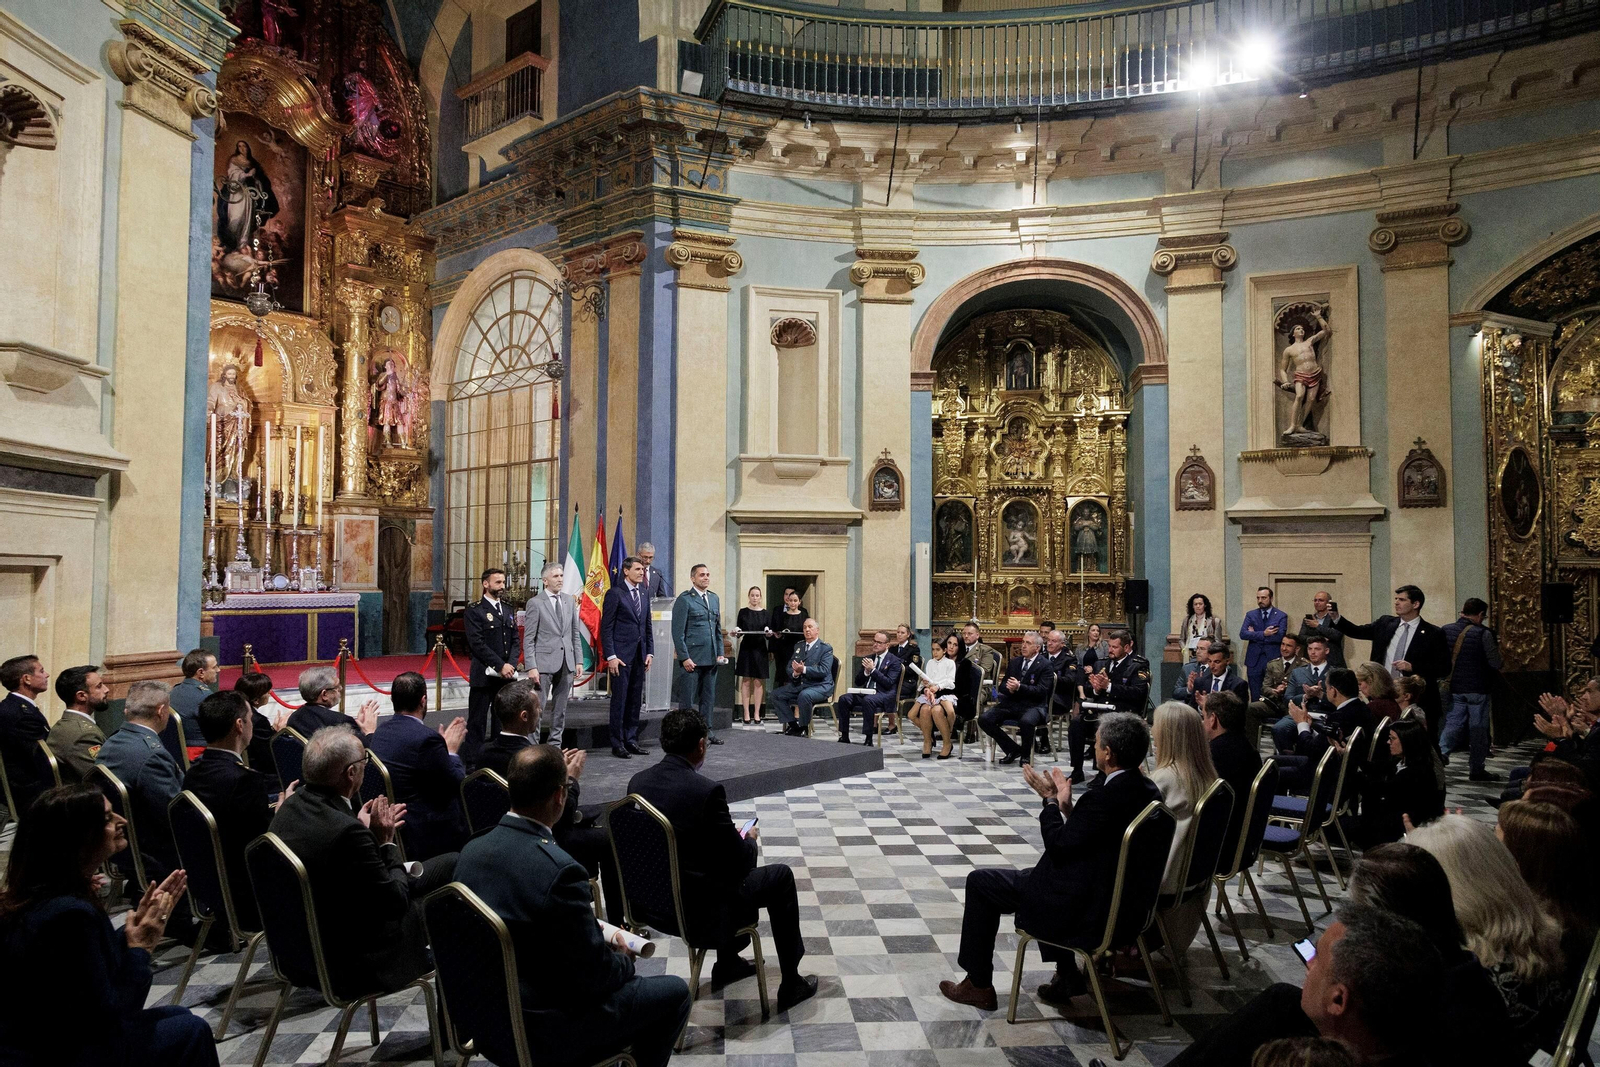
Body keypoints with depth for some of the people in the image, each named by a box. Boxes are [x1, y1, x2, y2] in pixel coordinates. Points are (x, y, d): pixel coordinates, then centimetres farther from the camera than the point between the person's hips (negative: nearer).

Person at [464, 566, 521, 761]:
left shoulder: (508, 611, 15)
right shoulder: (474, 611, -5)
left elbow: (515, 641, 13)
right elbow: (477, 644, -13)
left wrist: (511, 665, -5)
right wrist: (500, 666, -16)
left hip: (506, 675, 6)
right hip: (483, 676, -6)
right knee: (477, 722, 0)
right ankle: (472, 763, 5)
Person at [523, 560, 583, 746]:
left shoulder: (570, 600, 10)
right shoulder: (535, 603, -5)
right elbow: (528, 639, -6)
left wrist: (579, 661, 7)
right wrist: (531, 667, -13)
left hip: (566, 663, 5)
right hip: (544, 663, -5)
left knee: (560, 709, 11)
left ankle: (556, 746, 19)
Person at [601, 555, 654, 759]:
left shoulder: (644, 593, 13)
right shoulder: (615, 593, -7)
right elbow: (606, 627, -9)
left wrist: (650, 651, 9)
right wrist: (610, 656, -14)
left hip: (639, 655, 6)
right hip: (621, 655, -6)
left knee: (636, 700, 10)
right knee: (619, 700, -1)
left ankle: (632, 740, 18)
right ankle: (617, 744, 6)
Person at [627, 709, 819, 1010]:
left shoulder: (638, 781, -4)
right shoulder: (707, 791, -24)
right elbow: (738, 862, -17)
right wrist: (750, 840, 5)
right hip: (699, 909, -7)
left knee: (742, 873, 31)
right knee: (781, 876, 15)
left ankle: (727, 963, 41)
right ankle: (791, 983, 25)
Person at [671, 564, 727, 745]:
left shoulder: (714, 598, 14)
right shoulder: (684, 599, -6)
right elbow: (678, 631, -9)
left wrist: (720, 653, 10)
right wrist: (684, 657, -14)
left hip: (711, 659, 7)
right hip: (692, 658, -6)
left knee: (709, 697, 11)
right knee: (687, 698, 1)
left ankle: (707, 731, 20)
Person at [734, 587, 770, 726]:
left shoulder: (766, 613, 7)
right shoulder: (743, 612, 5)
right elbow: (739, 632, 3)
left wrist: (769, 633, -18)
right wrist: (737, 632, -19)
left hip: (760, 649, 1)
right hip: (746, 648, -1)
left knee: (758, 682, 2)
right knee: (746, 682, -2)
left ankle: (756, 714, 7)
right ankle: (746, 714, 2)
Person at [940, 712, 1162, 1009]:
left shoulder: (1103, 796, -28)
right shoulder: (1147, 790, 0)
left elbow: (1059, 845, -19)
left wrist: (1050, 800, -7)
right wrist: (1067, 805, 5)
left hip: (1085, 907, -9)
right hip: (1123, 901, 9)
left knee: (980, 881, 6)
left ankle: (979, 985, 19)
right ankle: (1067, 976, 31)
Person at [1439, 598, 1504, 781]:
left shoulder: (1445, 631, 0)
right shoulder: (1483, 634, -13)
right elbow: (1496, 664, -10)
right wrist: (1496, 650, 10)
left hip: (1453, 688, 4)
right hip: (1477, 688, -4)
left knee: (1452, 723, 10)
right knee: (1478, 729, 7)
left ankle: (1441, 752, -14)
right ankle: (1476, 770, 14)